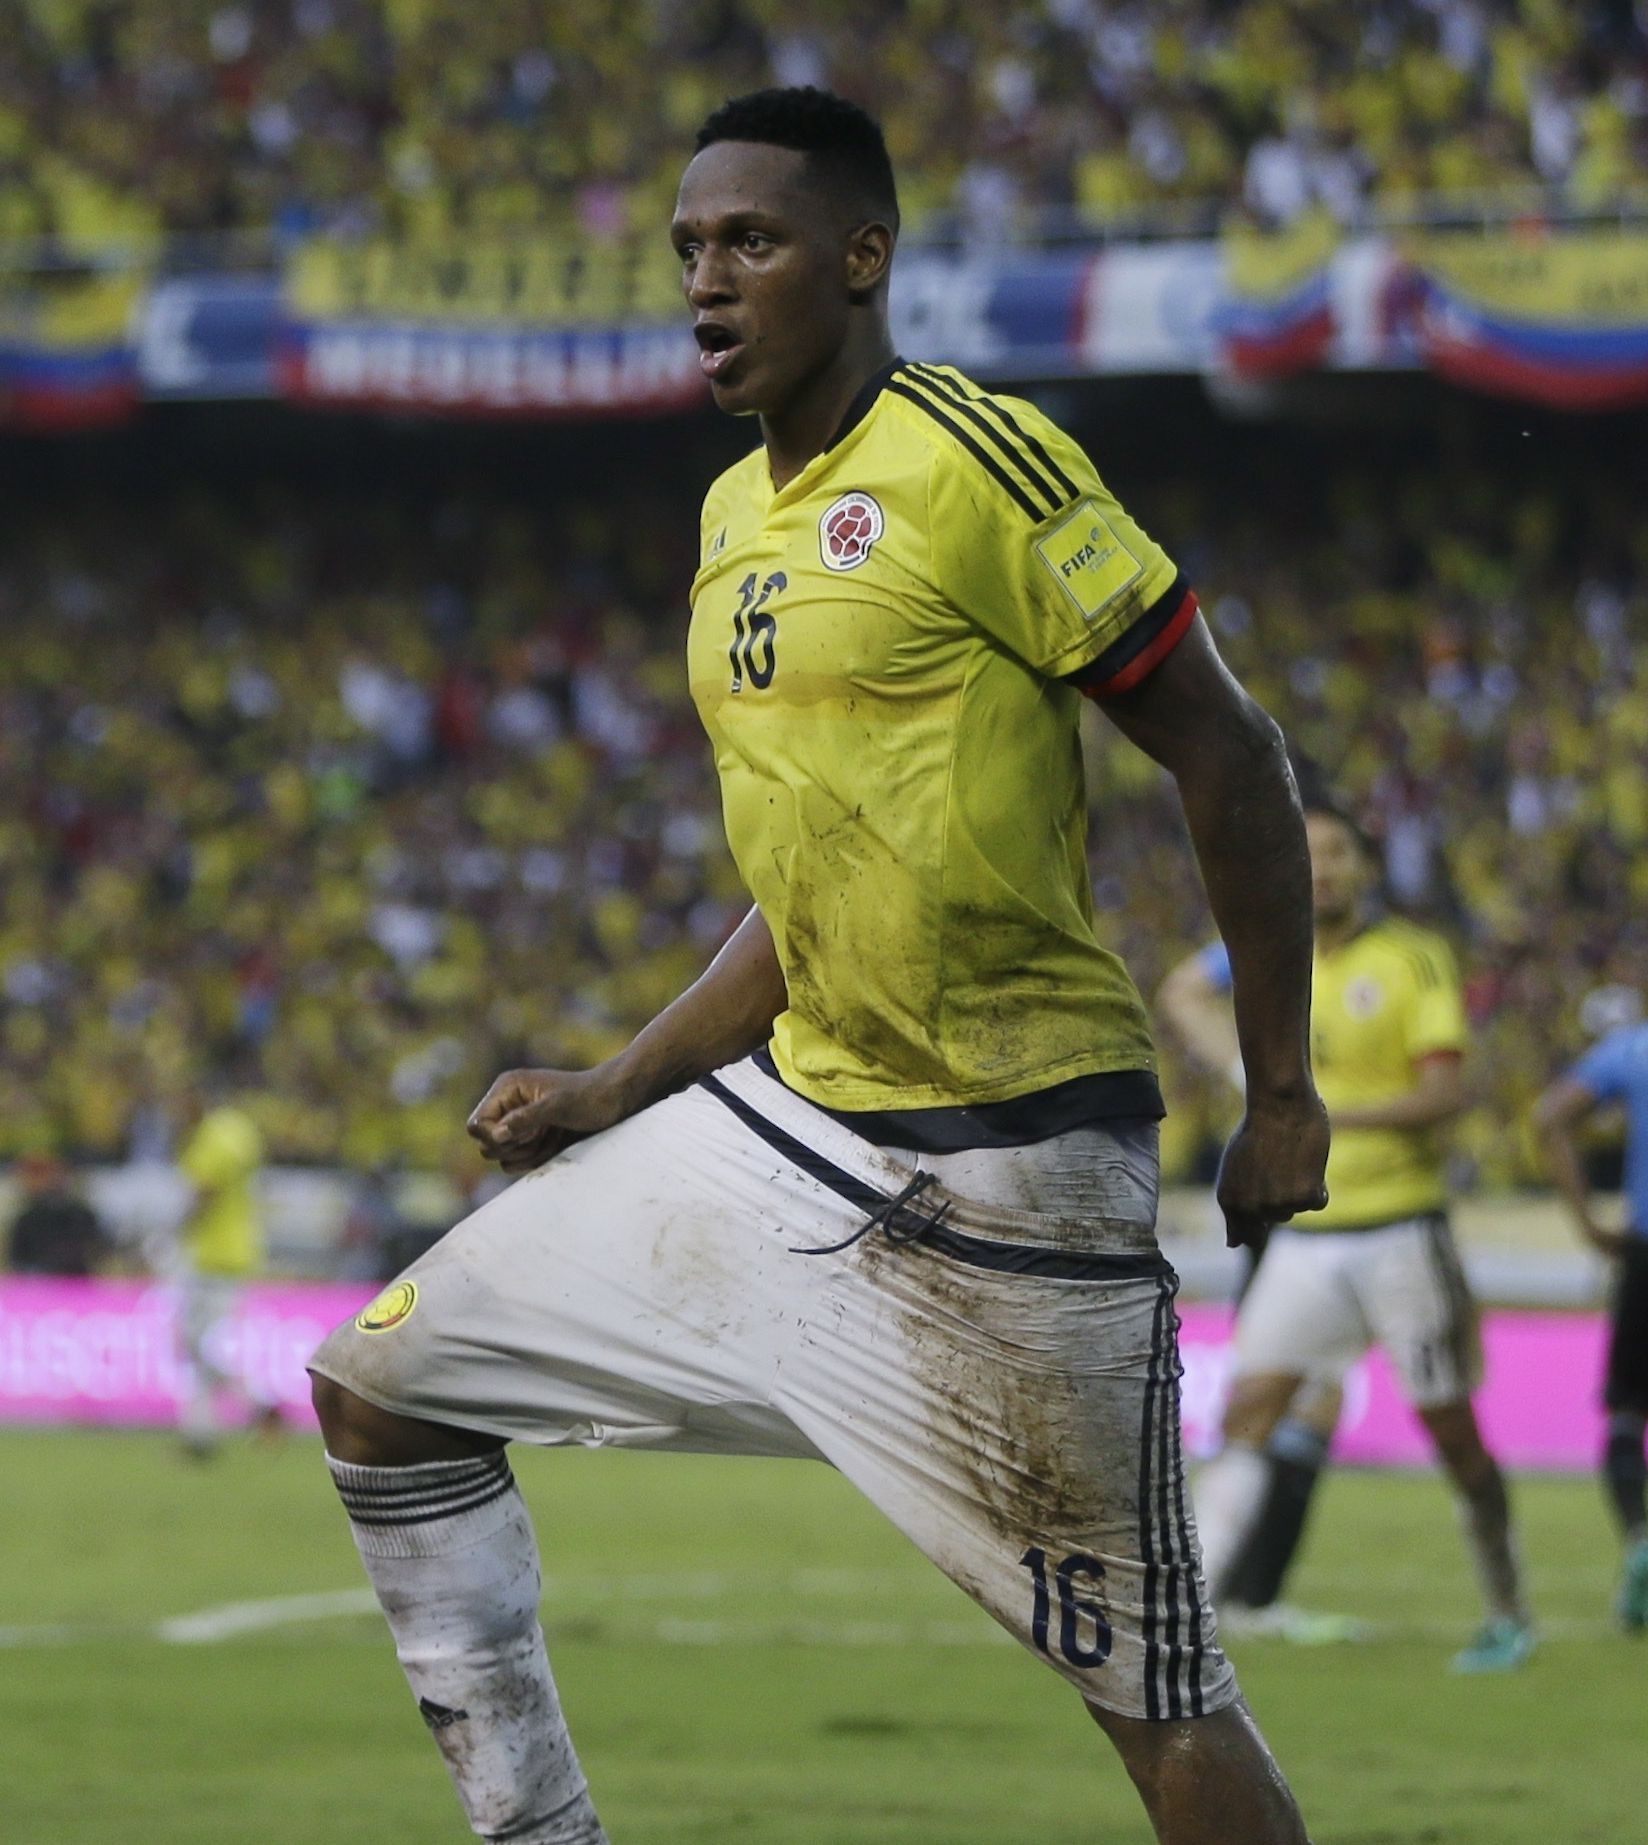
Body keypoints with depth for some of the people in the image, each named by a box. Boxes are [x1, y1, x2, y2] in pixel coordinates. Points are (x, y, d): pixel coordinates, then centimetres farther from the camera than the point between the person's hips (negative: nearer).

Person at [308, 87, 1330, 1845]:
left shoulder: (973, 463, -14)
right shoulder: (734, 515, 12)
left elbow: (1226, 758, -11)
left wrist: (1281, 1092, -9)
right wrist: (612, 1094, 13)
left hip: (1006, 1165, -9)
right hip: (793, 1115, 9)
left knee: (1159, 1696, -5)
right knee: (379, 1389, 10)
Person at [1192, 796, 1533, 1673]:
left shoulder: (1414, 960, -5)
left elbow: (1443, 1092, -15)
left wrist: (1333, 1114, -25)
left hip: (1398, 1229, -4)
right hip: (1305, 1234, 4)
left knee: (1450, 1428, 1)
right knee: (1246, 1415, -8)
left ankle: (1508, 1617, 14)